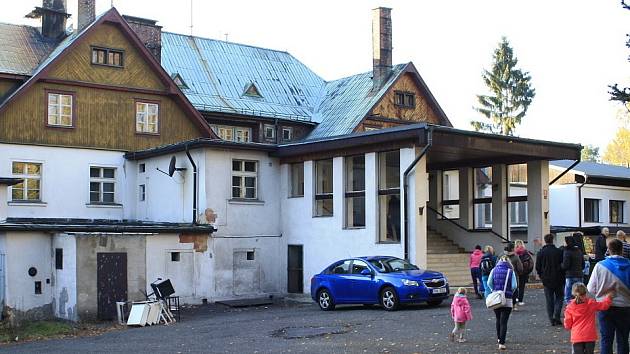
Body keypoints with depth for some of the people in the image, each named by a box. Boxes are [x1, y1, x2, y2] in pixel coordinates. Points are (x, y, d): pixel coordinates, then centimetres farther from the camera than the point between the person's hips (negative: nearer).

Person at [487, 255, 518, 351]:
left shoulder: (494, 270, 2)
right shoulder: (511, 271, -5)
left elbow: (489, 283, -3)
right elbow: (514, 286, -9)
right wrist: (510, 292, 10)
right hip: (507, 300, -3)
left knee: (498, 319, 22)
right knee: (504, 322, -1)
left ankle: (499, 338, 35)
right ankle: (502, 343, -7)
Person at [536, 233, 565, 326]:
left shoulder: (540, 253, -3)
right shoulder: (559, 251, -7)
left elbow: (538, 267, 0)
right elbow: (563, 265, -3)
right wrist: (563, 277, 9)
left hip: (546, 280, 1)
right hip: (558, 280, -1)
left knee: (549, 300, 8)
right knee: (559, 297, 10)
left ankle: (552, 319, 6)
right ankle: (556, 316, -6)